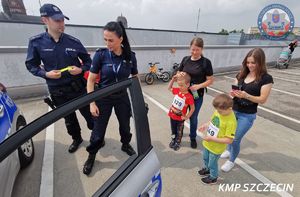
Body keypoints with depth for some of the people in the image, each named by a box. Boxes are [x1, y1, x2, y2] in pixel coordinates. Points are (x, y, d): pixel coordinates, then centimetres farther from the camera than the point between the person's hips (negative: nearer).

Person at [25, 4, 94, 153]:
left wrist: (81, 70, -17)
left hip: (78, 87, -1)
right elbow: (31, 65, 2)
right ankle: (76, 139, 44)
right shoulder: (36, 42, -6)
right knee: (69, 118, 19)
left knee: (89, 114, 11)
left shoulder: (73, 42, -7)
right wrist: (46, 74, -16)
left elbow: (88, 61, 3)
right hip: (57, 90, 1)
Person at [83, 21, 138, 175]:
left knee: (125, 125, 18)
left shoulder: (130, 56, -9)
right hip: (103, 98, -2)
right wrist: (92, 103, -13)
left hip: (122, 97, 2)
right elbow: (91, 80, -10)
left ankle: (126, 145, 48)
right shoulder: (101, 54, -15)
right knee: (98, 130, 9)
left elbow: (135, 78, 3)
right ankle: (91, 156, 35)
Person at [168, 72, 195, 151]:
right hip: (172, 115, 5)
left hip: (180, 118, -4)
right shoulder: (177, 90, -7)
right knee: (173, 130, 25)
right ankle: (173, 140, 47)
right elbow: (169, 88, 11)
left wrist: (187, 117, -13)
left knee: (179, 131, 19)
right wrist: (173, 79, -2)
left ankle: (178, 142, 41)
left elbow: (192, 108, -14)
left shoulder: (189, 96, -23)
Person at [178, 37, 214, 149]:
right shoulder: (185, 59, 0)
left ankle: (193, 137, 39)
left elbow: (210, 80, -7)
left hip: (197, 95, -3)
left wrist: (199, 86, -23)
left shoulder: (206, 62, -10)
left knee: (193, 118, 14)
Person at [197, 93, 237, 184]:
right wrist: (205, 125, -9)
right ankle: (207, 169, 60)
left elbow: (229, 140, -28)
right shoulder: (218, 111, -11)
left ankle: (213, 177, 47)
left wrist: (212, 139, -29)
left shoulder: (231, 122, -32)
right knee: (205, 158, 30)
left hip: (216, 148, -7)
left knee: (212, 163, 19)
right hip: (207, 143, 7)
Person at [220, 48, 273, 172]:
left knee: (236, 139, 2)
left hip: (247, 115, -5)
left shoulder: (266, 79, -12)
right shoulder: (242, 74, 2)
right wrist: (233, 93, -16)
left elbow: (262, 99, -13)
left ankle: (231, 161, 28)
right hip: (233, 110, 5)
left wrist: (246, 96, -29)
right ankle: (229, 150, 50)